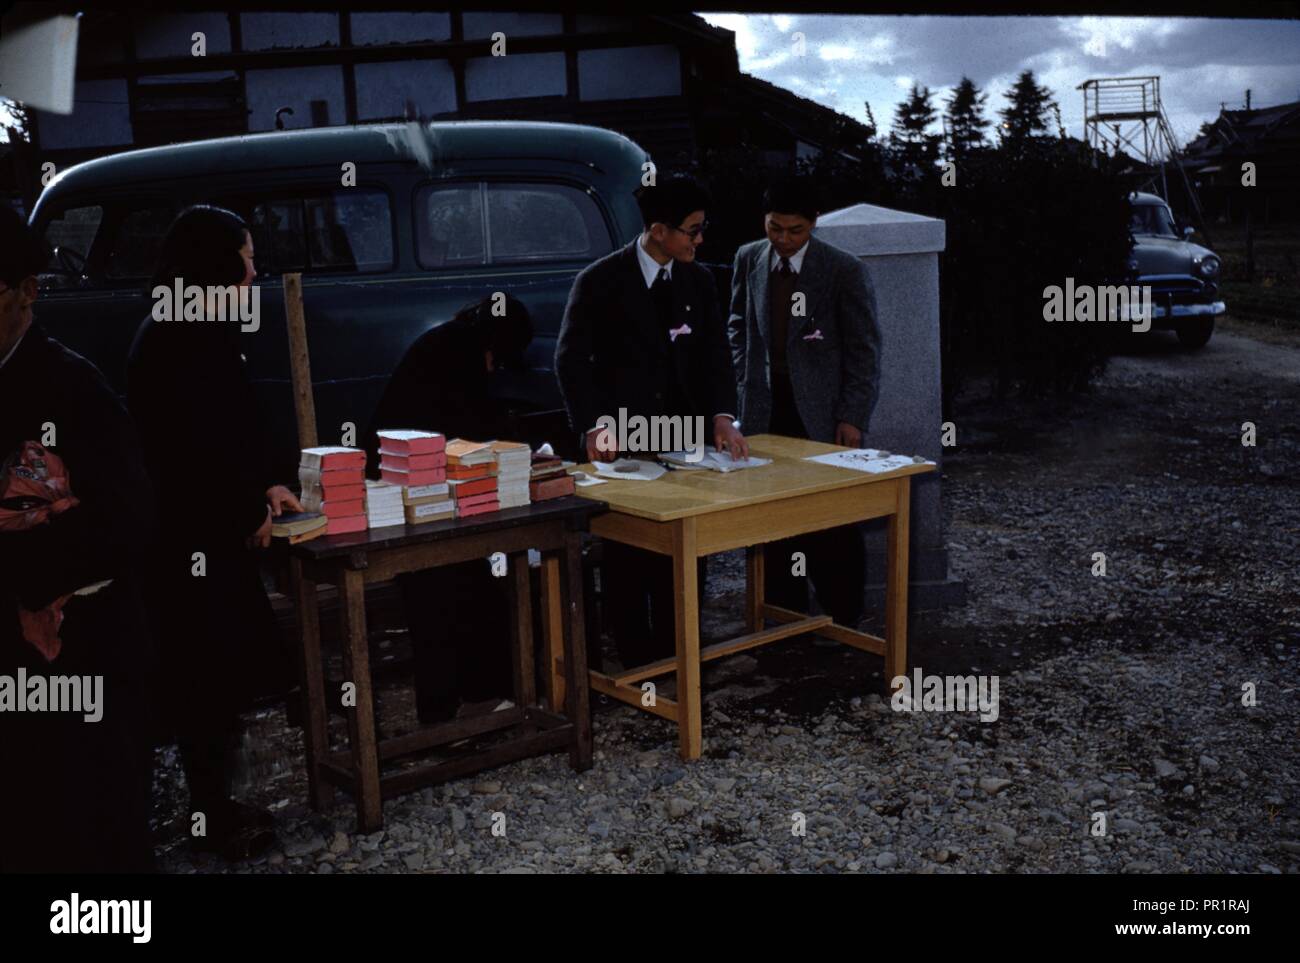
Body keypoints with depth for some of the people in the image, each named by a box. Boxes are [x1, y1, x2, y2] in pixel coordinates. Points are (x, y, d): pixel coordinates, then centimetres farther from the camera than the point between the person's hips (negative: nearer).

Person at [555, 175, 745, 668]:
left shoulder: (698, 281, 7)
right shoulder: (601, 281, -8)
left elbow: (714, 354, 4)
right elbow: (571, 359, -11)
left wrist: (722, 415, -13)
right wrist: (595, 424, -24)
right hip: (620, 442, -4)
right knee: (628, 559, 4)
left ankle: (678, 655, 22)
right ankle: (634, 661, 17)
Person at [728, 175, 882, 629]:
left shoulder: (844, 270, -8)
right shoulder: (748, 260, 5)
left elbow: (864, 349, -6)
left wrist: (852, 417, -10)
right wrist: (747, 378, 9)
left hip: (822, 413, -4)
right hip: (768, 409, 4)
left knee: (833, 524, 1)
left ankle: (842, 622, 15)